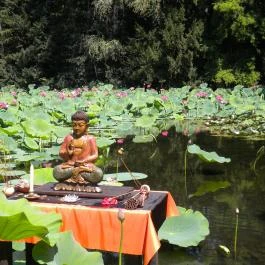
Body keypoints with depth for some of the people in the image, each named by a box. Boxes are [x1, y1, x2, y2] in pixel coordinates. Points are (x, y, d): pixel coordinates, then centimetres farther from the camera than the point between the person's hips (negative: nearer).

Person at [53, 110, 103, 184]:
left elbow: (95, 155, 2)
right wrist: (67, 153, -12)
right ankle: (78, 170, -23)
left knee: (98, 174, -33)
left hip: (86, 166, -1)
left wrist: (85, 160, -16)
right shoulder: (68, 138, 12)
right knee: (56, 171, -32)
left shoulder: (90, 139, 7)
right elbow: (61, 153, 11)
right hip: (70, 165, 1)